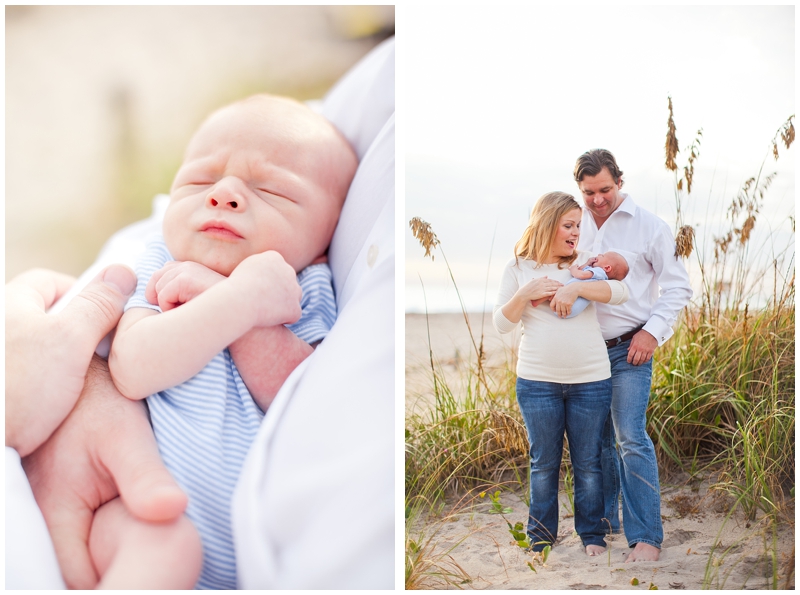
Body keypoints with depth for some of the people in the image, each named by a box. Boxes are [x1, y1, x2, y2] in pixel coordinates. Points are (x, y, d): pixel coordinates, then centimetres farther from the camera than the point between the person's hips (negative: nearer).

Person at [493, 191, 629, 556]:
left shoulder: (585, 262, 6)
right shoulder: (518, 268, 4)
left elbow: (620, 292, -9)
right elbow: (502, 324, 1)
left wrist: (576, 288, -21)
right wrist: (526, 293, -14)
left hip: (591, 381, 1)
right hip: (537, 383, 0)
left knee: (588, 463, 10)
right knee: (543, 464, 11)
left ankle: (592, 534, 25)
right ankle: (541, 538, 24)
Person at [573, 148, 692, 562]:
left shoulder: (648, 226, -3)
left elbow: (677, 286, 1)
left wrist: (653, 331, -10)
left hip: (628, 348, -4)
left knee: (631, 439, -12)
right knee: (595, 440, 12)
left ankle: (646, 537, -7)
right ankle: (603, 520, 27)